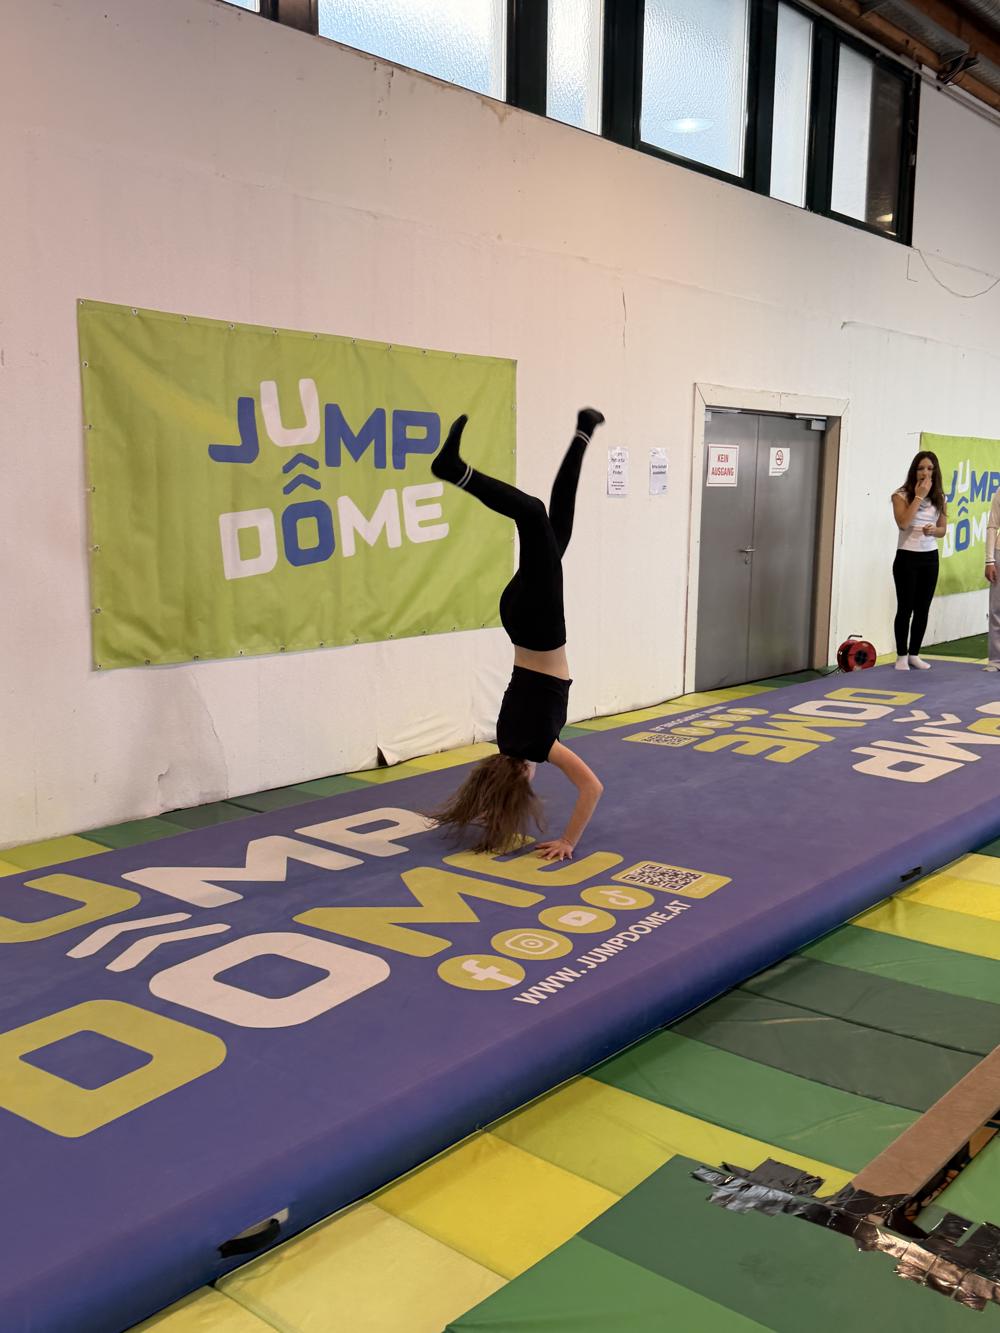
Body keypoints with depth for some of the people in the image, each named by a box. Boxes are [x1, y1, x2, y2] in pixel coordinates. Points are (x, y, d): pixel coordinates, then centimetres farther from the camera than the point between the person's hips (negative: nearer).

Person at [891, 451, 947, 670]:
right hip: (907, 557, -4)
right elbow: (903, 523, -20)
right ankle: (901, 656, 7)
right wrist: (919, 496, -16)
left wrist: (933, 530, -13)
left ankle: (914, 654, 18)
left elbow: (943, 529, 10)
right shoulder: (901, 495, -6)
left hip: (930, 558, 4)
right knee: (905, 608, -1)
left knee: (923, 609, 7)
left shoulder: (939, 498, 7)